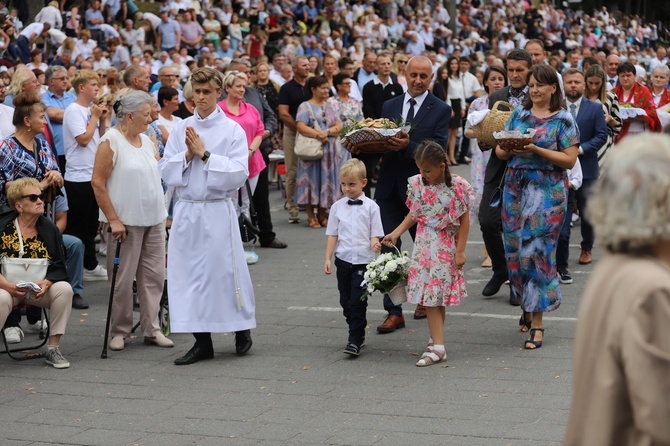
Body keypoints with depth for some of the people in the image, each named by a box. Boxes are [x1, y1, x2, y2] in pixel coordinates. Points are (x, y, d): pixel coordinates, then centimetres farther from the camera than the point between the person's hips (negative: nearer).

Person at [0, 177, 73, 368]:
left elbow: (59, 266, 0)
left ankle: (53, 349, -14)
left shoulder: (49, 229, 3)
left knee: (64, 289, -26)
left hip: (41, 289, 3)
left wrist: (46, 283, -21)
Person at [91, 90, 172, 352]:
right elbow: (97, 183, -12)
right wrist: (113, 220, -15)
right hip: (127, 221, -6)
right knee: (123, 279, 2)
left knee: (154, 275, 7)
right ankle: (119, 332, 13)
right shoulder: (111, 141, -10)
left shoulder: (146, 140, 11)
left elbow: (162, 172, 19)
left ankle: (151, 329, 16)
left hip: (154, 219, 6)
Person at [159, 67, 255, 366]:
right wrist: (187, 155, -9)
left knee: (225, 270, 0)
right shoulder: (181, 129, 9)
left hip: (217, 210, -4)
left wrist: (205, 154, -12)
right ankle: (202, 342, 12)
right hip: (186, 210, 4)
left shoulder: (232, 130, -2)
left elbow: (238, 174, -11)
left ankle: (242, 329, 23)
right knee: (188, 273, 3)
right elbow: (166, 171, 6)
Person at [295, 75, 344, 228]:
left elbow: (339, 125, 5)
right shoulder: (305, 107, 0)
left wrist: (327, 132, -13)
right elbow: (300, 126, -13)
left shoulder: (331, 107, 16)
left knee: (326, 180, 4)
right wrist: (318, 135, -21)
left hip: (330, 151, 5)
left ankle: (322, 215, 12)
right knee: (312, 180, -4)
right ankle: (311, 216, 1)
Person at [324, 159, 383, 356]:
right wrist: (327, 258, 4)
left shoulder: (371, 207, -1)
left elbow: (375, 234, -1)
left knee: (357, 301, -8)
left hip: (363, 260, -4)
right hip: (343, 259, 4)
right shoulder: (338, 207, 7)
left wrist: (375, 243, -23)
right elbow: (333, 235, 10)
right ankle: (358, 334, 24)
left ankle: (355, 340, -3)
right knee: (346, 301, 10)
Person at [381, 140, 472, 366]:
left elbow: (464, 221, -7)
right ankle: (437, 342, 7)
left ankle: (437, 345, 0)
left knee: (437, 296, -3)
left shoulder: (457, 186, -12)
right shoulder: (417, 184, 1)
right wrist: (395, 234, 5)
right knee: (431, 297, 3)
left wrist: (460, 251, -8)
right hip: (424, 245, 4)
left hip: (445, 247, -4)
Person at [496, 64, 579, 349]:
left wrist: (536, 150, -18)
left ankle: (537, 321, -3)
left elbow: (569, 160, -8)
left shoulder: (563, 120, -1)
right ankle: (527, 305, 28)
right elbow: (500, 151, 12)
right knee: (514, 249, 6)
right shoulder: (519, 114, 12)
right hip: (515, 187, 5)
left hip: (547, 191, -5)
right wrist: (509, 149, -12)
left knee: (537, 251, -8)